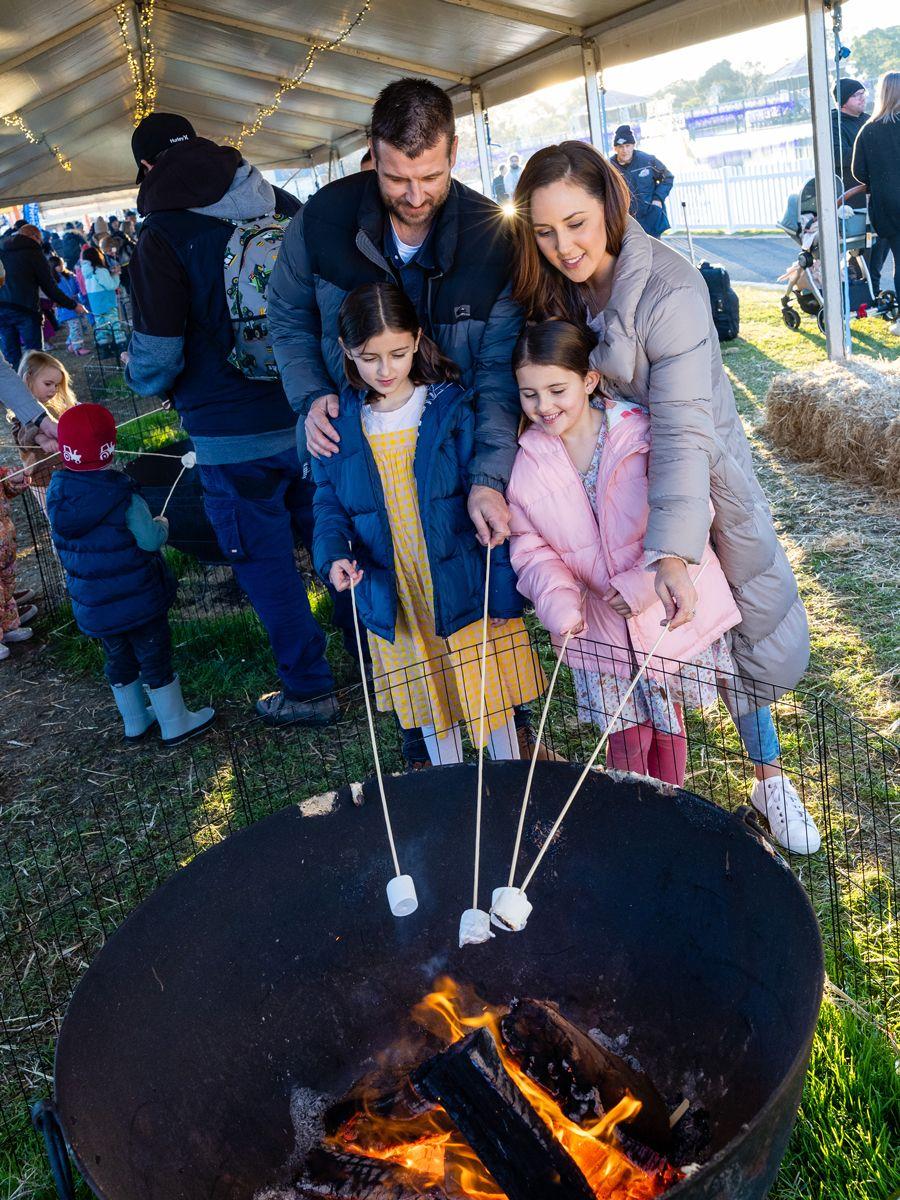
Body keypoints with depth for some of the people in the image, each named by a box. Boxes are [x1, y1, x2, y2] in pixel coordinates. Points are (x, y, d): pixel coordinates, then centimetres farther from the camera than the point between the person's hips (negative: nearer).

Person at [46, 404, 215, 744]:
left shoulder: (57, 496, -4)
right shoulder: (124, 499, -22)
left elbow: (64, 547, 7)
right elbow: (150, 540, -21)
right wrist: (161, 524, 1)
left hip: (92, 609, 6)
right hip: (139, 602, -6)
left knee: (119, 662, 21)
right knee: (155, 661, 8)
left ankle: (134, 721, 36)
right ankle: (175, 724, 19)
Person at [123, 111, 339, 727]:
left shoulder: (164, 235, -13)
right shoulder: (285, 207, 3)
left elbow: (156, 362, -15)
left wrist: (138, 373, 8)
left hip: (235, 437, -5)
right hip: (311, 416, 6)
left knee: (268, 565, 9)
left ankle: (309, 689, 22)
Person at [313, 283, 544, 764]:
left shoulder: (452, 409, -11)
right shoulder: (337, 424, -2)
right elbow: (329, 505, 4)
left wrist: (504, 591, -12)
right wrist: (333, 554, -18)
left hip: (468, 593, -3)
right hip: (395, 603, 3)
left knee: (492, 701, 11)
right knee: (431, 710, 19)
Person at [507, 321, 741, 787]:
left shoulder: (643, 434, -16)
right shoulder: (527, 461, -6)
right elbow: (533, 550, -1)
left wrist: (642, 583, -23)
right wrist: (558, 604, -19)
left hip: (670, 612, -1)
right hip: (602, 631, 1)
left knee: (668, 727, 18)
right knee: (626, 740, 9)